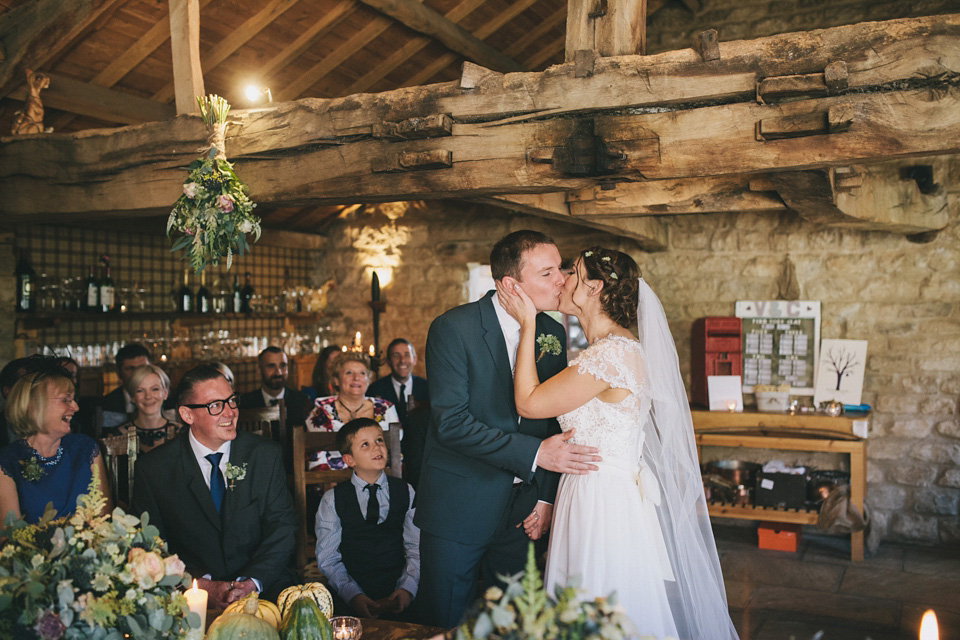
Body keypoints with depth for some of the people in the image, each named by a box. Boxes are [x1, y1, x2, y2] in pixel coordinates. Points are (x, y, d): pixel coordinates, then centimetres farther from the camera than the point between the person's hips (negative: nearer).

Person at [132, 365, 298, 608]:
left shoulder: (266, 454, 4)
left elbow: (282, 526, 3)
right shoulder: (152, 468, 1)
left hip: (263, 585, 0)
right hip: (191, 591, 0)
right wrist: (203, 585, -13)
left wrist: (252, 581, -14)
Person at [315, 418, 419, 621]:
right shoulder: (332, 501, 6)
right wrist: (354, 595, -14)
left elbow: (417, 550, 5)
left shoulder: (406, 493, 10)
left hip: (398, 596, 1)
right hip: (351, 598, -1)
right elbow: (328, 559, 2)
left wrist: (407, 589, -13)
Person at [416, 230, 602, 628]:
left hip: (521, 509, 5)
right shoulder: (453, 329, -14)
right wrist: (534, 454, -24)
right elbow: (451, 422, -21)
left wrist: (546, 495, 1)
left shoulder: (553, 332, 3)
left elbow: (554, 420, 9)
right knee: (446, 624, 7)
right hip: (459, 509, -4)